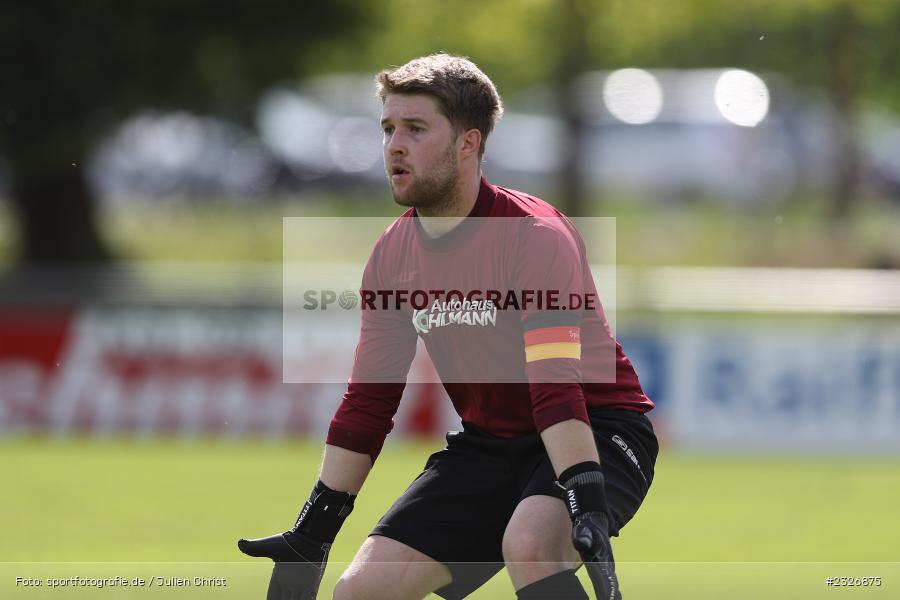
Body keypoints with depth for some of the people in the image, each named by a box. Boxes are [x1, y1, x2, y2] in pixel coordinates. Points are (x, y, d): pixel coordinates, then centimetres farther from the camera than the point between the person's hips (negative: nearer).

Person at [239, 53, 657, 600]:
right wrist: (313, 533, 7)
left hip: (596, 434, -7)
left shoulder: (536, 235, -20)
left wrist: (588, 504, -42)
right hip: (489, 444, 7)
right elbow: (368, 400, 9)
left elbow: (557, 384, -32)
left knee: (530, 543, -37)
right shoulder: (392, 256, 2)